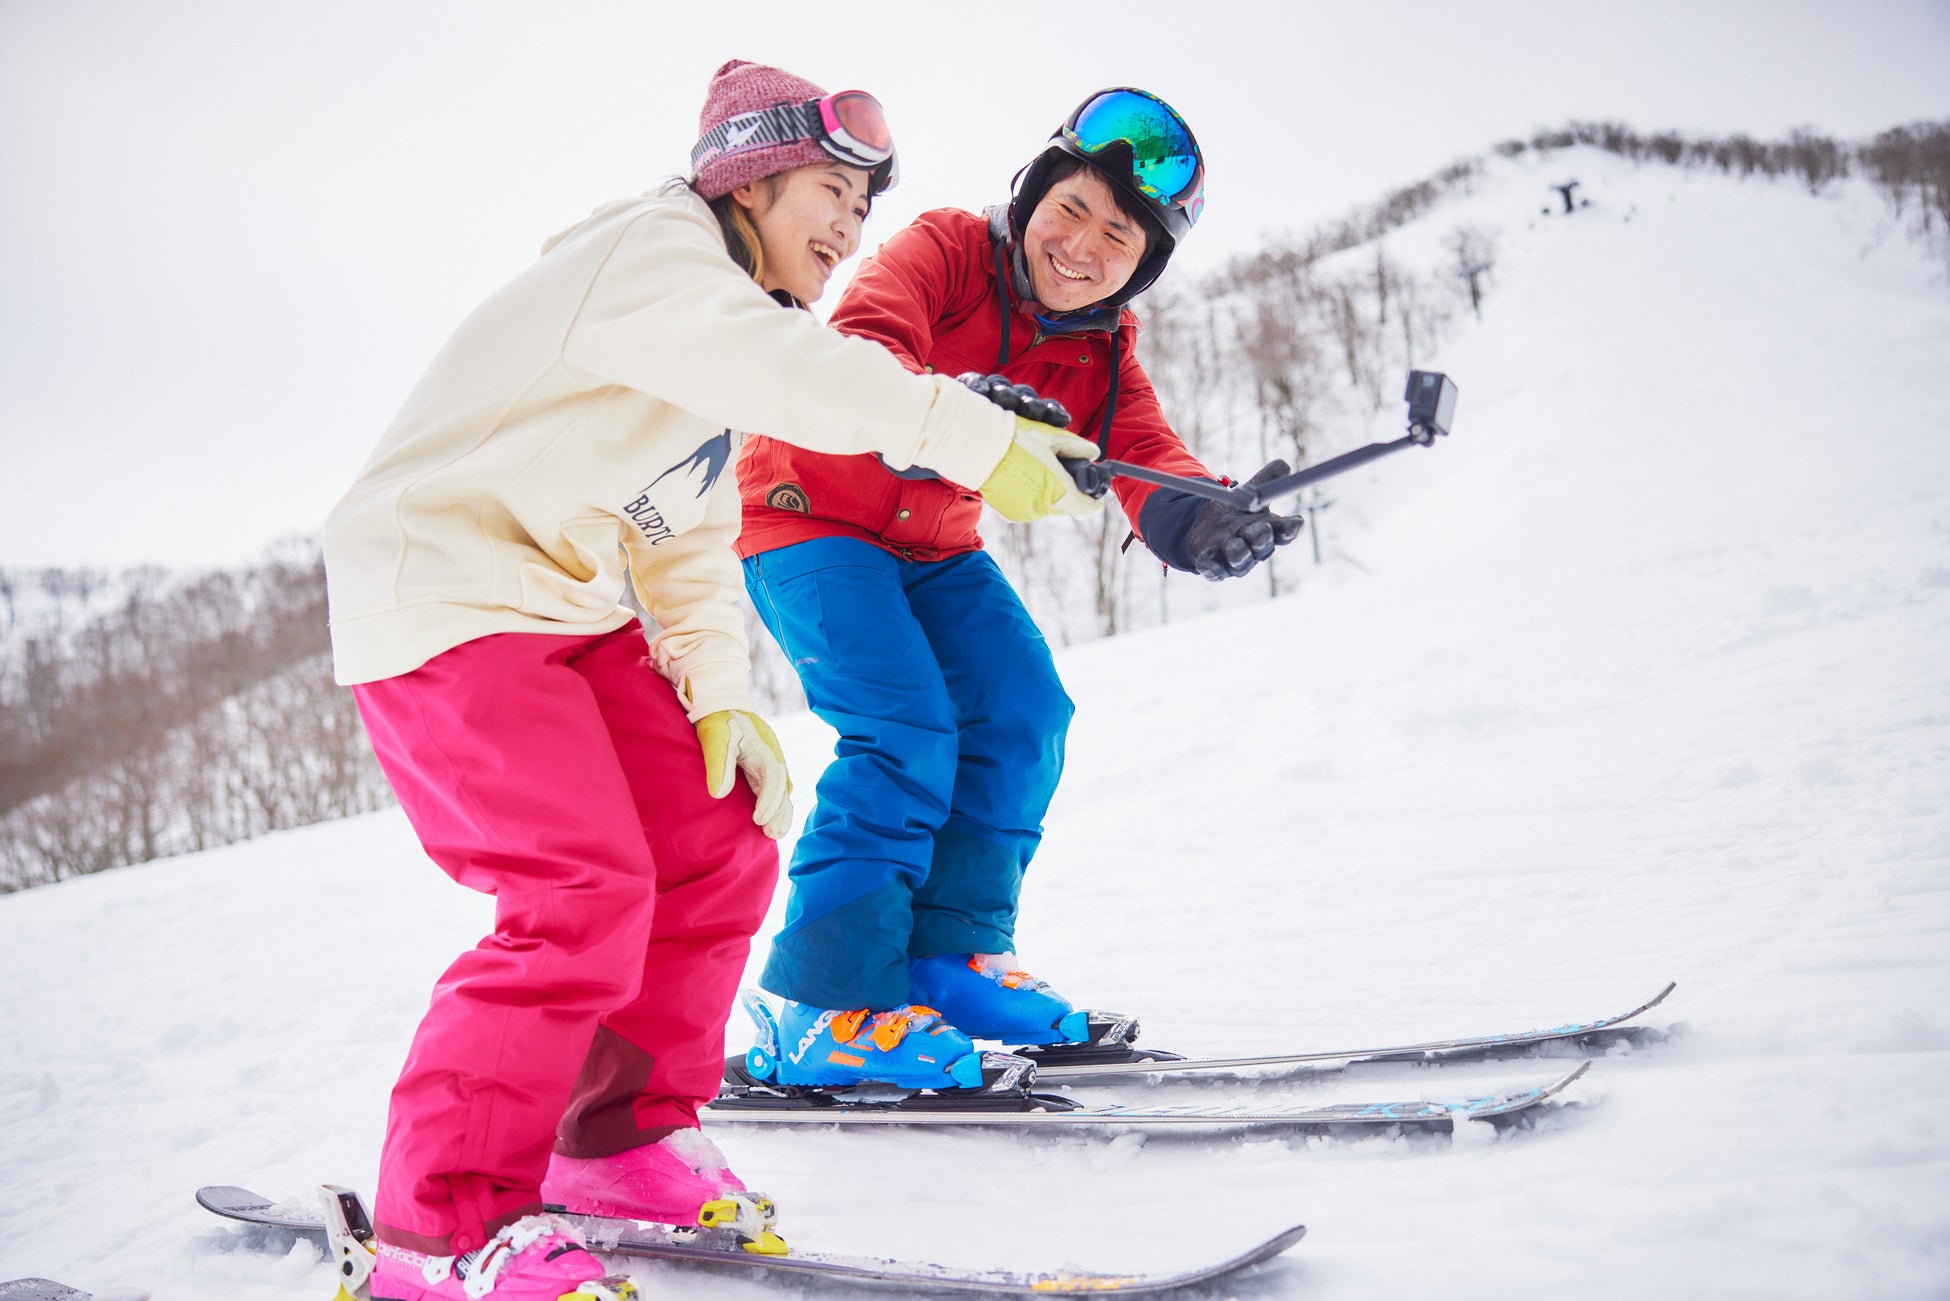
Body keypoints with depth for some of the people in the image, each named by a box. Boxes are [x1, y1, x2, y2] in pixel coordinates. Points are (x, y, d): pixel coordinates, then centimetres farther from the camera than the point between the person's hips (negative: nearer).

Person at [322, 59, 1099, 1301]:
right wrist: (980, 439, -36)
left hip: (567, 611, 10)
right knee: (586, 896, -20)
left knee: (721, 846, 3)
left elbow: (687, 538, 13)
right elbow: (794, 374, -33)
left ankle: (623, 1133, 17)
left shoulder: (721, 330, 18)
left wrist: (720, 696, -1)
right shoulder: (651, 249, -12)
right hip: (439, 599, -10)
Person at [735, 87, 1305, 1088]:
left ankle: (949, 954, 6)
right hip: (808, 515, -7)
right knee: (908, 733, -21)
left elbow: (1146, 459, -20)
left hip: (933, 546, 7)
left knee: (1022, 714, -7)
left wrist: (1211, 524, -45)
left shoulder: (1100, 349, -3)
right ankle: (834, 1001, -16)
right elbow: (861, 353, -38)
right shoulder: (944, 248, -19)